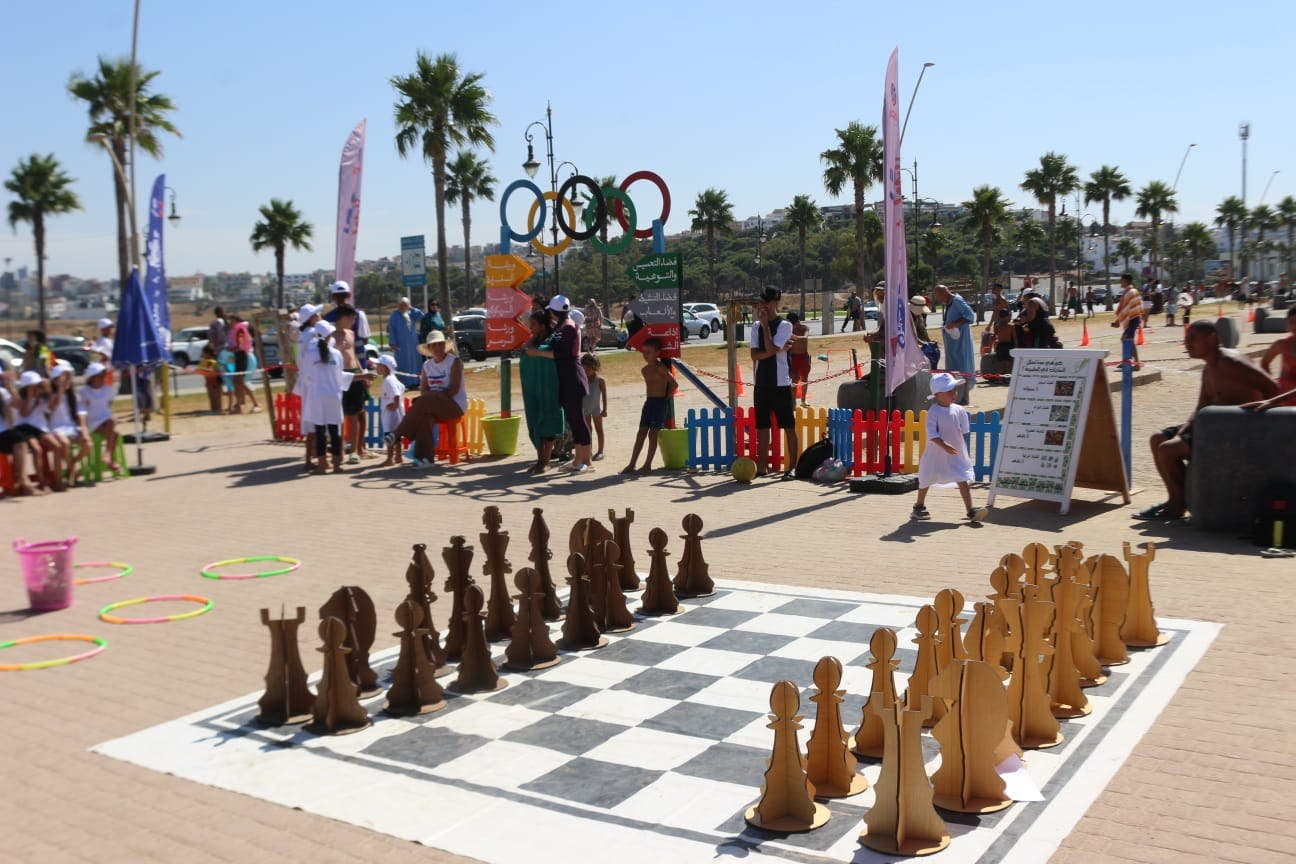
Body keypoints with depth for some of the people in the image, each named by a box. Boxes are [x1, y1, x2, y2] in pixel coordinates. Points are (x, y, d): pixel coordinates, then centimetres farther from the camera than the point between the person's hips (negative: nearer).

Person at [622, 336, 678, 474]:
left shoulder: (661, 368, -11)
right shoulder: (645, 370, 12)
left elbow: (674, 384, -12)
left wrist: (665, 398, -6)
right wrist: (649, 398, 13)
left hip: (660, 403, -7)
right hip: (648, 402, 7)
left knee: (653, 434, -5)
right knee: (641, 433, 5)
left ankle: (647, 465, 0)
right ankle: (631, 465, 6)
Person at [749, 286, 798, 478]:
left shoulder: (785, 325, -5)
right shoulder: (756, 327, 9)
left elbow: (771, 349, -17)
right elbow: (754, 355, -1)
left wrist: (765, 325, -11)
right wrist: (778, 349, -11)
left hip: (780, 383, -5)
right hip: (761, 383, 5)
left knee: (788, 426, -1)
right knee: (761, 426, 9)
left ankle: (792, 466, 3)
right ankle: (762, 466, 16)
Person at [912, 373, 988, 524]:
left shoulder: (959, 410, -1)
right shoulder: (933, 412, -16)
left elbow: (963, 431, 11)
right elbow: (932, 434, -24)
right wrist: (944, 446, -34)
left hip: (957, 453, 3)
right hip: (936, 454, -3)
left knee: (963, 481, -7)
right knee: (926, 480, 14)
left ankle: (971, 511, -9)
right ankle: (919, 507, 34)